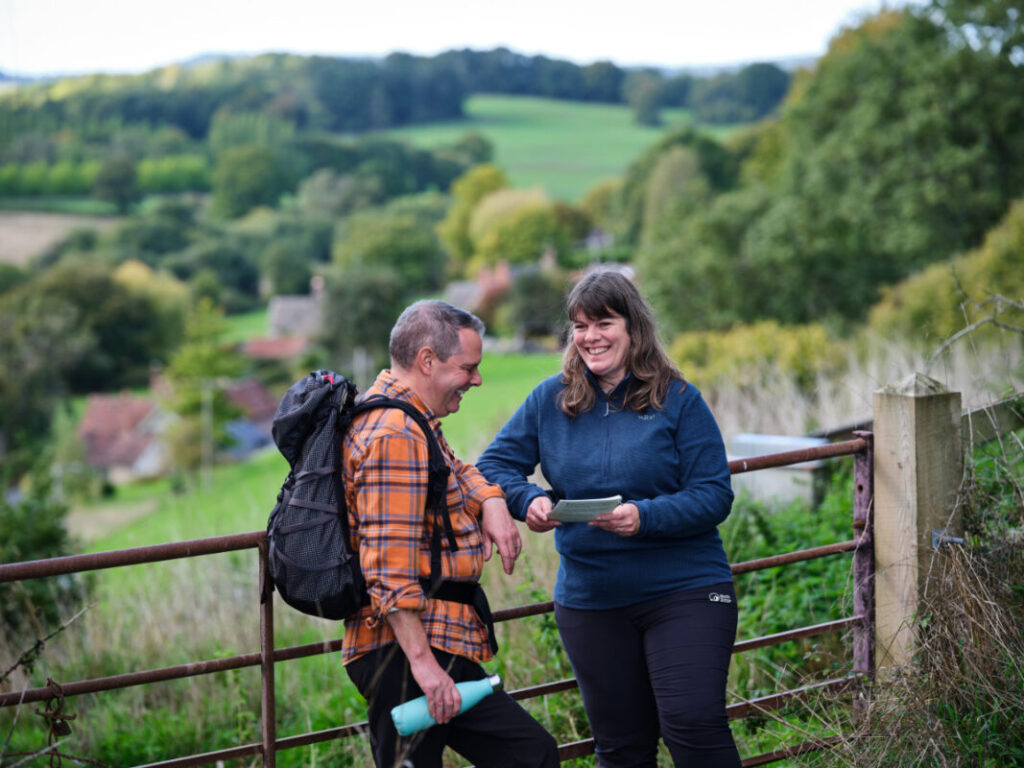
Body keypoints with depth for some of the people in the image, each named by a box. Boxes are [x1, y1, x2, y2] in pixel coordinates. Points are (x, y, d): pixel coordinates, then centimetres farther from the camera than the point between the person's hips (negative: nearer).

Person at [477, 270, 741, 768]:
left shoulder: (677, 400, -5)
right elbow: (494, 467, 6)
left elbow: (714, 496, -8)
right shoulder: (550, 400, 4)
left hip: (683, 591, -3)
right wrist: (529, 500, -15)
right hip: (589, 601, 3)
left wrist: (645, 517, -25)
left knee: (693, 726, -14)